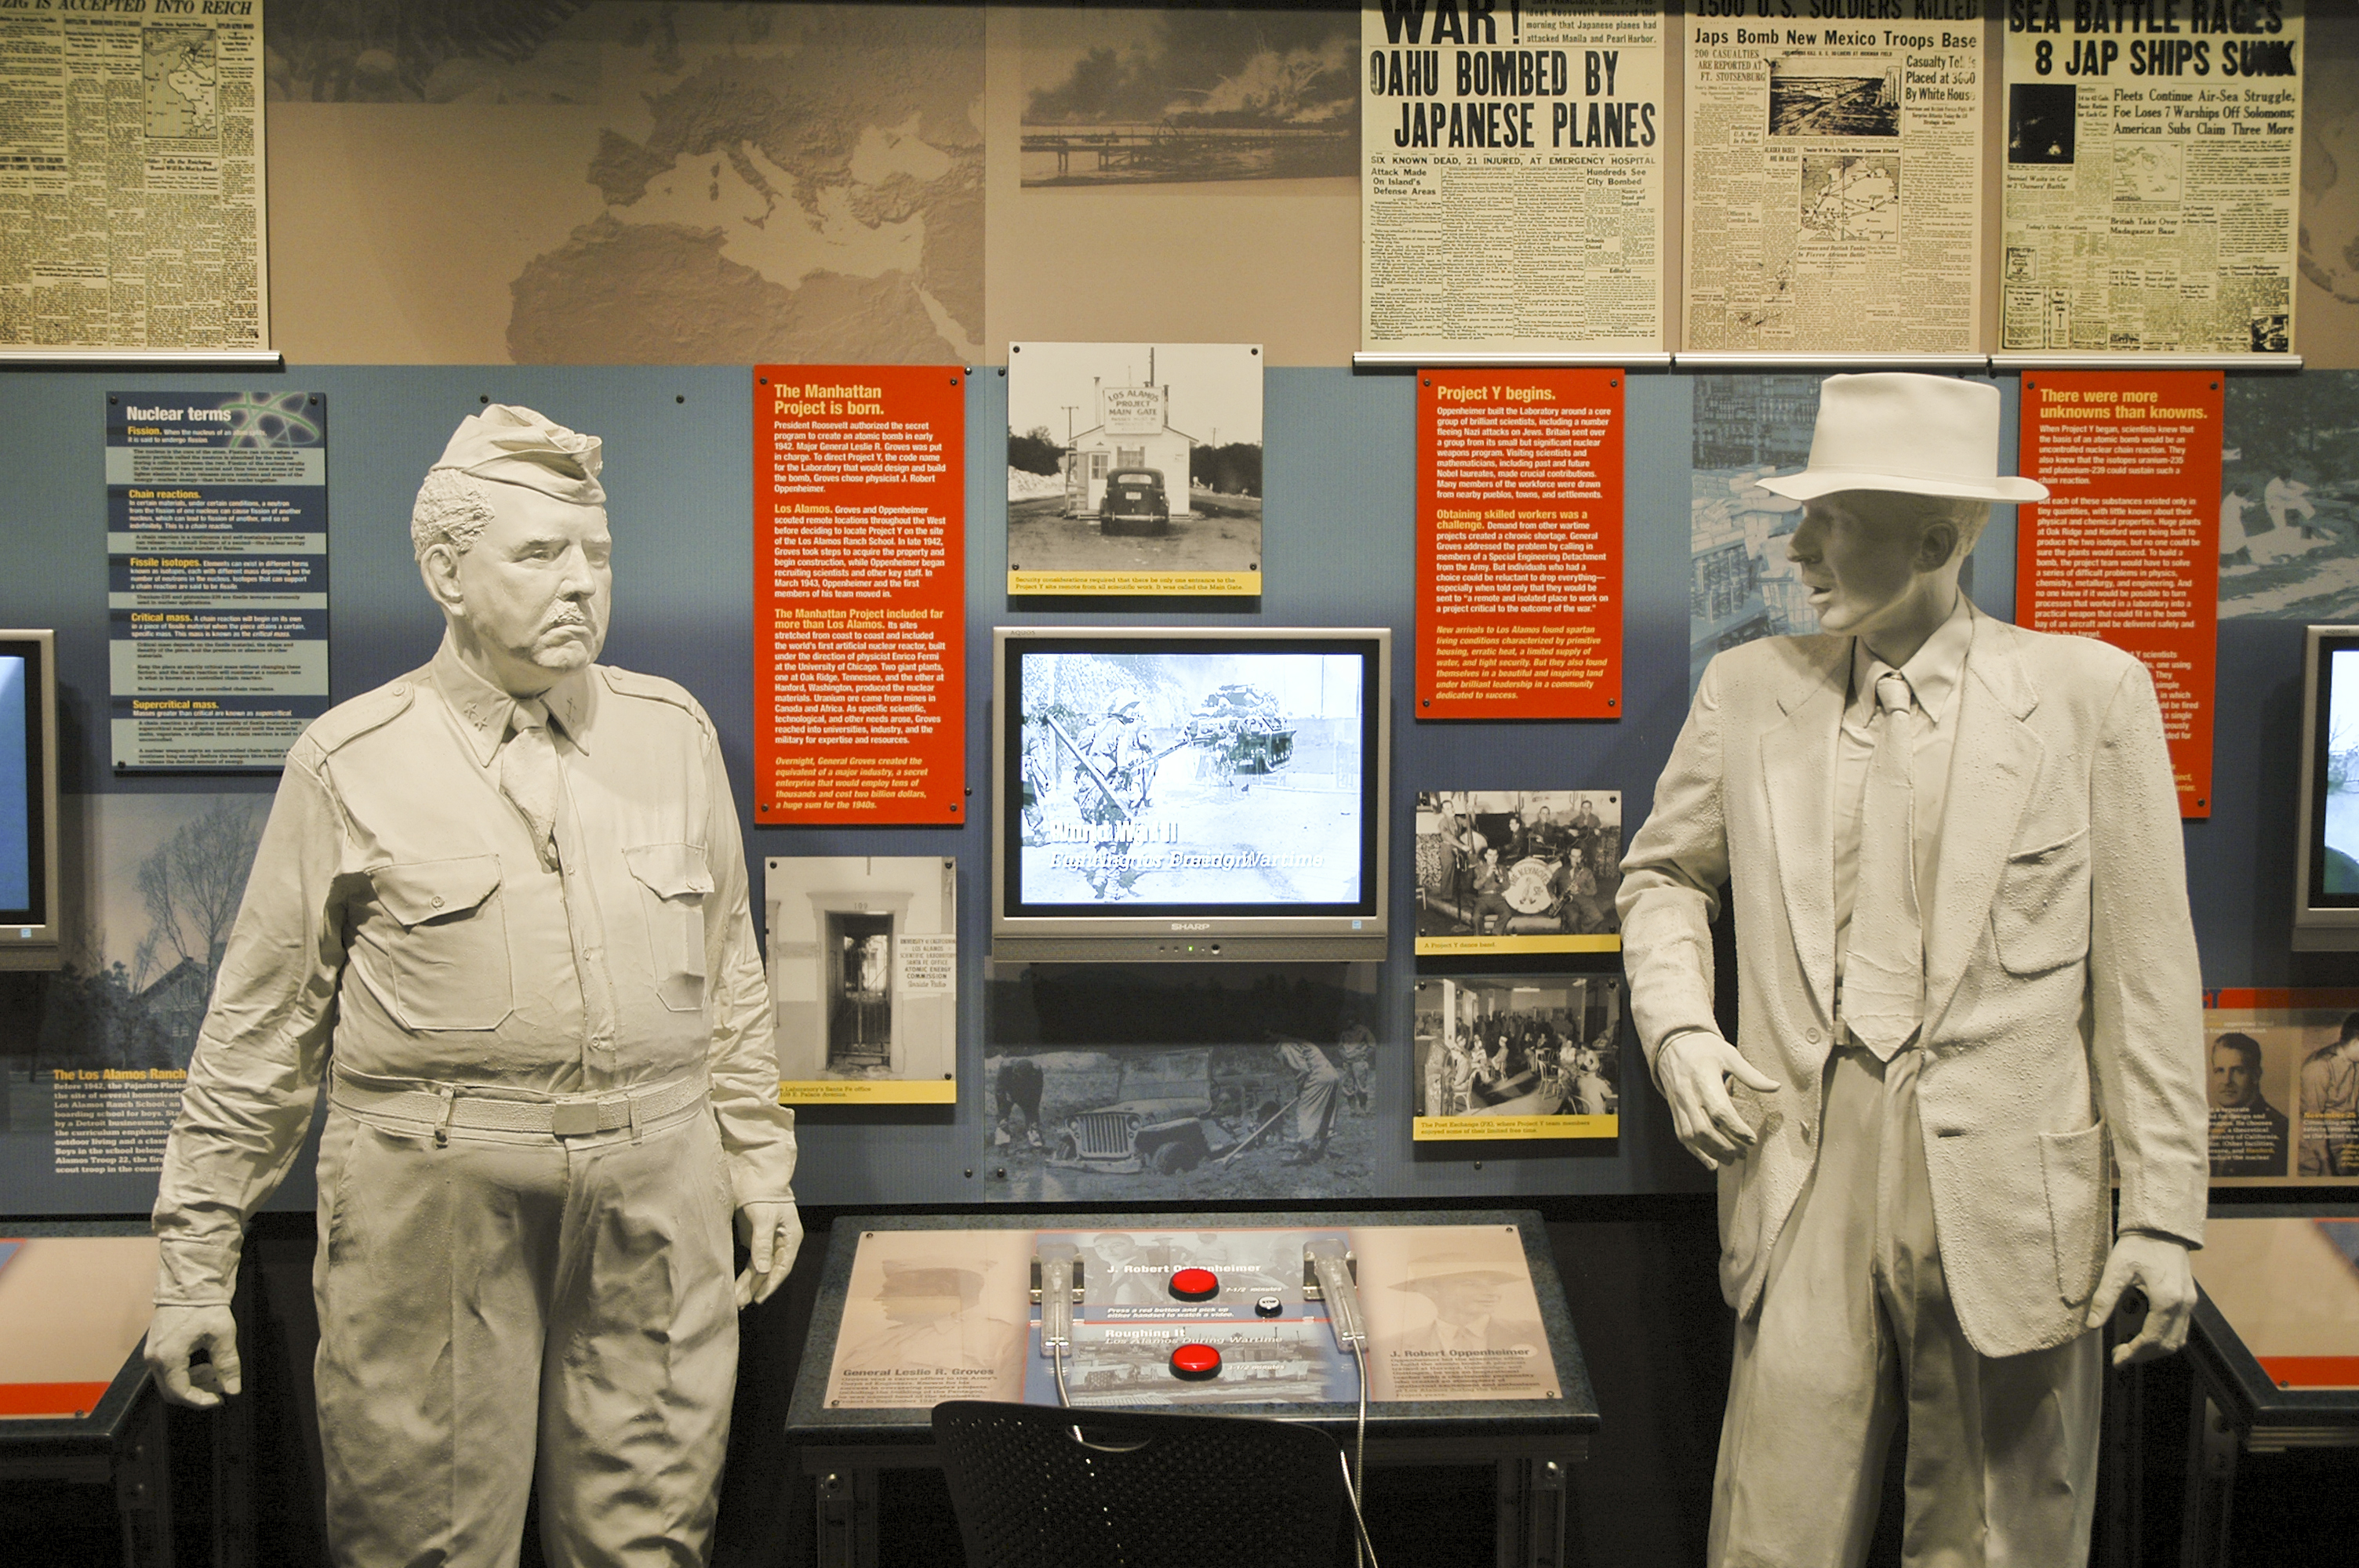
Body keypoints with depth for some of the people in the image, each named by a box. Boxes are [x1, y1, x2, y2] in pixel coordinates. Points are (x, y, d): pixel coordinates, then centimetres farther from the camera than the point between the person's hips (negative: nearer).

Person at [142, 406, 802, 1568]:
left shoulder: (673, 730, 8)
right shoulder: (352, 761, -1)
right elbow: (259, 1028, 2)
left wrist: (760, 1159, 15)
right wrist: (194, 1264, 1)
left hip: (658, 1199, 3)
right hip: (434, 1204, -2)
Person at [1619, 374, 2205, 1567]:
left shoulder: (2088, 692, -2)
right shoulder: (1749, 688, 7)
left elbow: (2147, 974, -1)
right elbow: (1664, 873, 20)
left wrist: (2163, 1213, -3)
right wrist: (1677, 1027, 1)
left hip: (2002, 1189, -2)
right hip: (1807, 1167, 2)